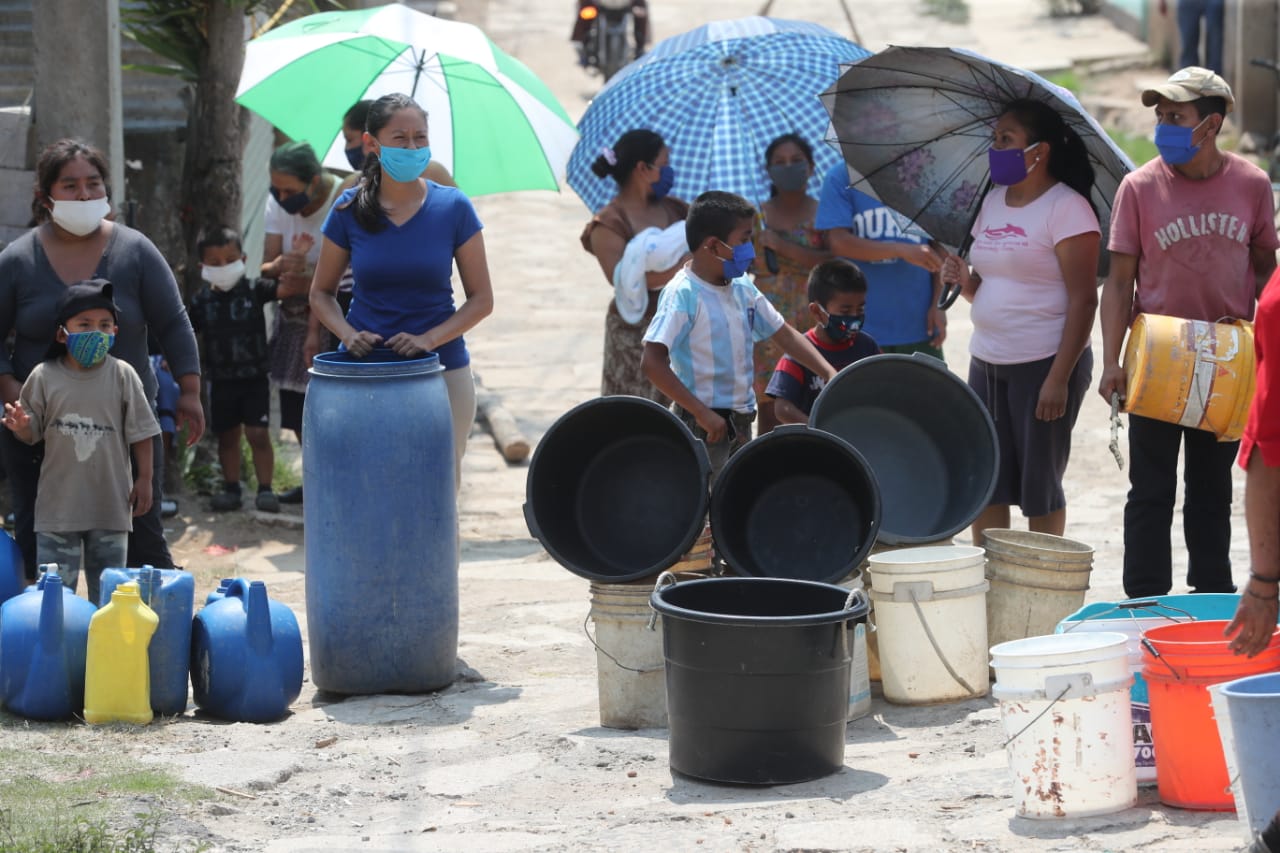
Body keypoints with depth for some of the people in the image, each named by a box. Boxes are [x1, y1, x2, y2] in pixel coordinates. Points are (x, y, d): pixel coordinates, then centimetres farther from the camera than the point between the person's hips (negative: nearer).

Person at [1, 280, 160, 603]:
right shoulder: (44, 377, -4)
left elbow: (140, 433, 1)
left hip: (110, 504, 0)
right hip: (59, 502, 0)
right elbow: (32, 433, 3)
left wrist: (144, 479, 0)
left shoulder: (123, 375, -4)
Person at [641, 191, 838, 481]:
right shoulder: (682, 294, -17)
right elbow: (653, 362, -23)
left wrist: (829, 373, 2)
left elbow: (784, 334, 15)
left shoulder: (742, 288, 7)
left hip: (741, 421, 8)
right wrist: (702, 413, -25)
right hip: (703, 425, -8)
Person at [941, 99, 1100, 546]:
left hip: (1044, 363, -7)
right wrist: (965, 280, -3)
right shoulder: (993, 202, 13)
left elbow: (1083, 299, -15)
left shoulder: (1066, 208, -11)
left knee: (1039, 488, 0)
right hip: (987, 362, 7)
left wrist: (1059, 378, -20)